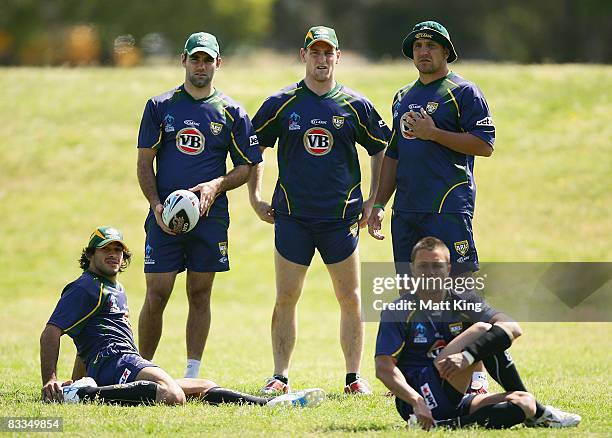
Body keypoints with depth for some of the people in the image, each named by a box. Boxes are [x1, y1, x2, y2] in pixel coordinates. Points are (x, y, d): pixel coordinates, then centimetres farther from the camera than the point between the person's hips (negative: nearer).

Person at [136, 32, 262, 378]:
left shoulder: (231, 113, 6)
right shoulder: (160, 106, 5)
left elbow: (248, 167, 8)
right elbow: (145, 162, 5)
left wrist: (217, 185, -10)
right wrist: (157, 205, -9)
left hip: (210, 216, 1)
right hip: (165, 216, -1)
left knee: (200, 294, 4)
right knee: (156, 296, -4)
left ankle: (193, 375, 9)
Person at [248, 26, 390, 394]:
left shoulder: (355, 106, 3)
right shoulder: (281, 104, 3)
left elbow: (382, 150, 13)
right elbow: (253, 149, 13)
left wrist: (374, 201, 7)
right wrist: (255, 198, 7)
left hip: (341, 217, 0)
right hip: (292, 216, 0)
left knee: (350, 299, 1)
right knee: (286, 299, 1)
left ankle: (355, 376, 9)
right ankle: (280, 376, 6)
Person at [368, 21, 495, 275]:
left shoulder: (463, 92, -2)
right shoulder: (403, 97, 20)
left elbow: (485, 145, -11)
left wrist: (433, 133, -13)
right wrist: (379, 205, 16)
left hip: (448, 208, -7)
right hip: (405, 209, 7)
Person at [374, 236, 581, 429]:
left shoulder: (463, 301, 7)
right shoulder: (397, 313, -4)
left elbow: (513, 328, -10)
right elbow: (384, 368, -13)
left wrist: (466, 357, -28)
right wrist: (417, 401, -31)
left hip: (454, 401, 6)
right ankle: (537, 413, -8)